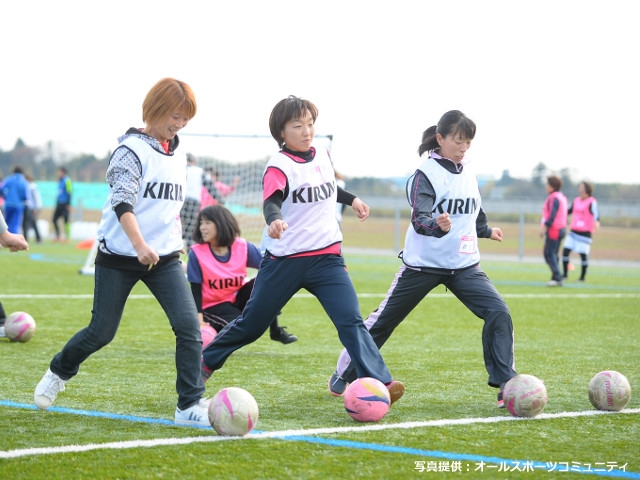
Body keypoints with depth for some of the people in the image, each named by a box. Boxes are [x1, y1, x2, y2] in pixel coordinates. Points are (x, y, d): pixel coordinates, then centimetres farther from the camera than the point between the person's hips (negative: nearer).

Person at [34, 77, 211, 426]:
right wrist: (140, 246, -34)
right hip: (119, 256, -5)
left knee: (189, 325, -13)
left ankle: (190, 406, -9)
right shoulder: (132, 149, -11)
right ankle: (59, 372, 33)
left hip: (164, 257, 5)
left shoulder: (179, 155, 11)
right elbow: (122, 202, -22)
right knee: (101, 332, 3)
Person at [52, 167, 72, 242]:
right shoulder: (60, 181, 15)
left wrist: (69, 204, -18)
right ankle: (58, 236, 12)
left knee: (66, 220, -6)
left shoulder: (67, 180, -10)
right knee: (54, 219, 5)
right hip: (59, 204, 9)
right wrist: (56, 203, 21)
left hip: (65, 204, -9)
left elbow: (69, 193, -14)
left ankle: (67, 237, -1)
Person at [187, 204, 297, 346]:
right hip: (213, 306, -3)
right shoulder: (196, 253, -15)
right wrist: (200, 321, -18)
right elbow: (195, 290, -11)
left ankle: (275, 330, -10)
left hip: (239, 298, 3)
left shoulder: (243, 247, -10)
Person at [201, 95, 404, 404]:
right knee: (251, 324, 9)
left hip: (326, 257, 4)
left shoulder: (322, 157, 7)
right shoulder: (279, 166, -13)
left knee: (350, 321, -14)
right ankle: (205, 362, 31)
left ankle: (379, 383, -21)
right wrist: (274, 220, -52)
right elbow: (271, 201, -33)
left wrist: (351, 199, 27)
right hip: (285, 260, -4)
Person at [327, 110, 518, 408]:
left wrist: (486, 231, 38)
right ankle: (344, 375, 22)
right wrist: (437, 225, -48)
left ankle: (506, 384, -7)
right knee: (385, 320, 5)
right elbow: (419, 219, -27)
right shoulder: (426, 173, -14)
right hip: (424, 263, -5)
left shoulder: (468, 173, 6)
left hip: (464, 264, 5)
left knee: (498, 313, -13)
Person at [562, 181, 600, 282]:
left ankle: (582, 277, 9)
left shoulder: (592, 202, -11)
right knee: (566, 250, -2)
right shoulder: (576, 200, 8)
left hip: (585, 232, -6)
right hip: (574, 231, 6)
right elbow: (570, 211, 23)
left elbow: (595, 213, -27)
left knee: (583, 254, -4)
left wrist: (596, 221, -48)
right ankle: (565, 274, 9)